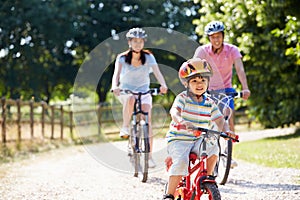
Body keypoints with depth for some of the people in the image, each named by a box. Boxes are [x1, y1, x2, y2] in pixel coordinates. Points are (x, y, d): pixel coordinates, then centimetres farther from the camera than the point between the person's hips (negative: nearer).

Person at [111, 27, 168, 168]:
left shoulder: (148, 57, -7)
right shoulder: (122, 58, -9)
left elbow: (157, 72, -20)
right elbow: (116, 73, -24)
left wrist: (163, 85, -41)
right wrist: (115, 86, -45)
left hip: (144, 91, 1)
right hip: (126, 90, -1)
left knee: (147, 121, -14)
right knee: (130, 99, -39)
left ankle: (149, 156, -8)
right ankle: (125, 127, -23)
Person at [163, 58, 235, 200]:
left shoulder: (209, 103, 7)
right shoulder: (182, 98, -7)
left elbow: (219, 120, 4)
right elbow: (174, 111, -26)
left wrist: (226, 130, -20)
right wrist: (181, 121, -49)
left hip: (198, 140, 4)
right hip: (178, 139, -4)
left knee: (212, 146, -25)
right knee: (181, 162, -29)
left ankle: (209, 176, -2)